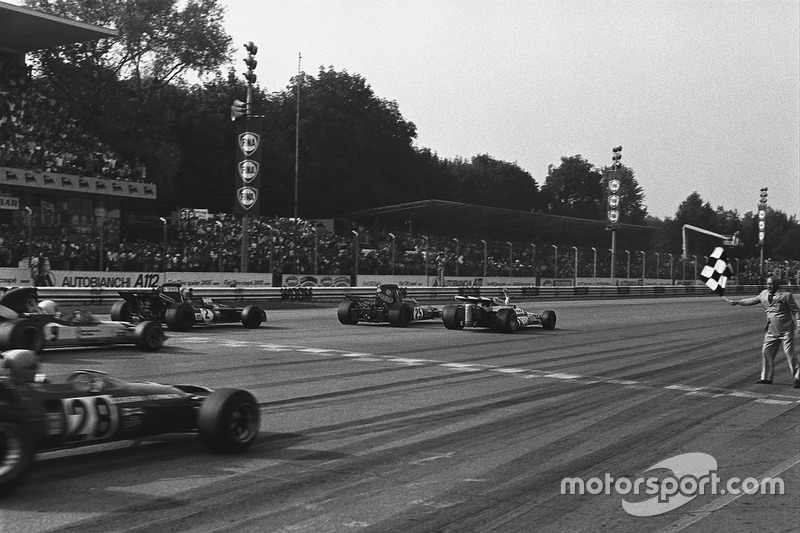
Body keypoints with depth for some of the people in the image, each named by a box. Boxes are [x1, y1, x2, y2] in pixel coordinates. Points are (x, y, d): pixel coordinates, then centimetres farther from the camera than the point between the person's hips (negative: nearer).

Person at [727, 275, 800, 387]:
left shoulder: (786, 295, -9)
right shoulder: (764, 294, 8)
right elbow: (753, 300, 24)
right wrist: (737, 302, 26)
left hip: (786, 330, -6)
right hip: (772, 331, 6)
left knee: (789, 353, -7)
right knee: (766, 352, 6)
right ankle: (766, 377, 17)